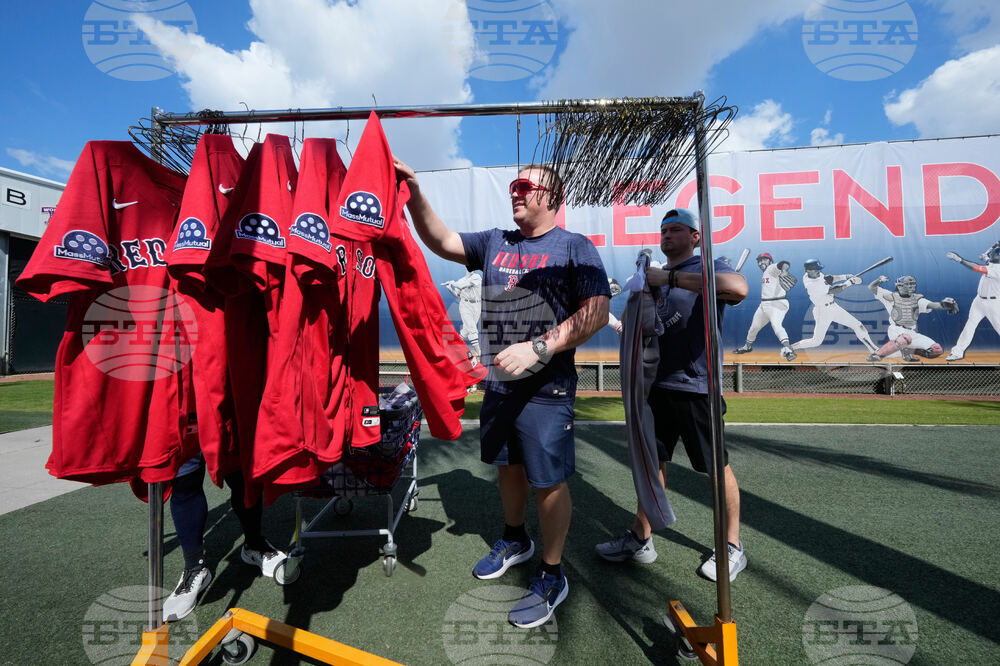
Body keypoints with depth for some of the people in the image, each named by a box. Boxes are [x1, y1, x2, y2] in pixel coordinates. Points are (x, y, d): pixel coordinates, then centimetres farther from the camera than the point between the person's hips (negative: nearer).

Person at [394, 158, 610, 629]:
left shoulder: (575, 248, -5)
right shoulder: (495, 243, 11)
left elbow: (597, 312, -16)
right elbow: (441, 242, 5)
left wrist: (537, 348, -24)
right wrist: (415, 196, -9)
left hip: (546, 388, -5)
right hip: (498, 382, 6)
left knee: (547, 481, 5)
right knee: (509, 467, 21)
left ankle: (552, 576, 28)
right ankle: (515, 540, 47)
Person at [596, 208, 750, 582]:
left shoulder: (708, 268, -6)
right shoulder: (656, 277, 16)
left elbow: (739, 288, -30)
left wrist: (670, 277, -27)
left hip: (695, 386, -7)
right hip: (657, 384, 7)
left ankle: (733, 547, 27)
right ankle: (641, 539, 28)